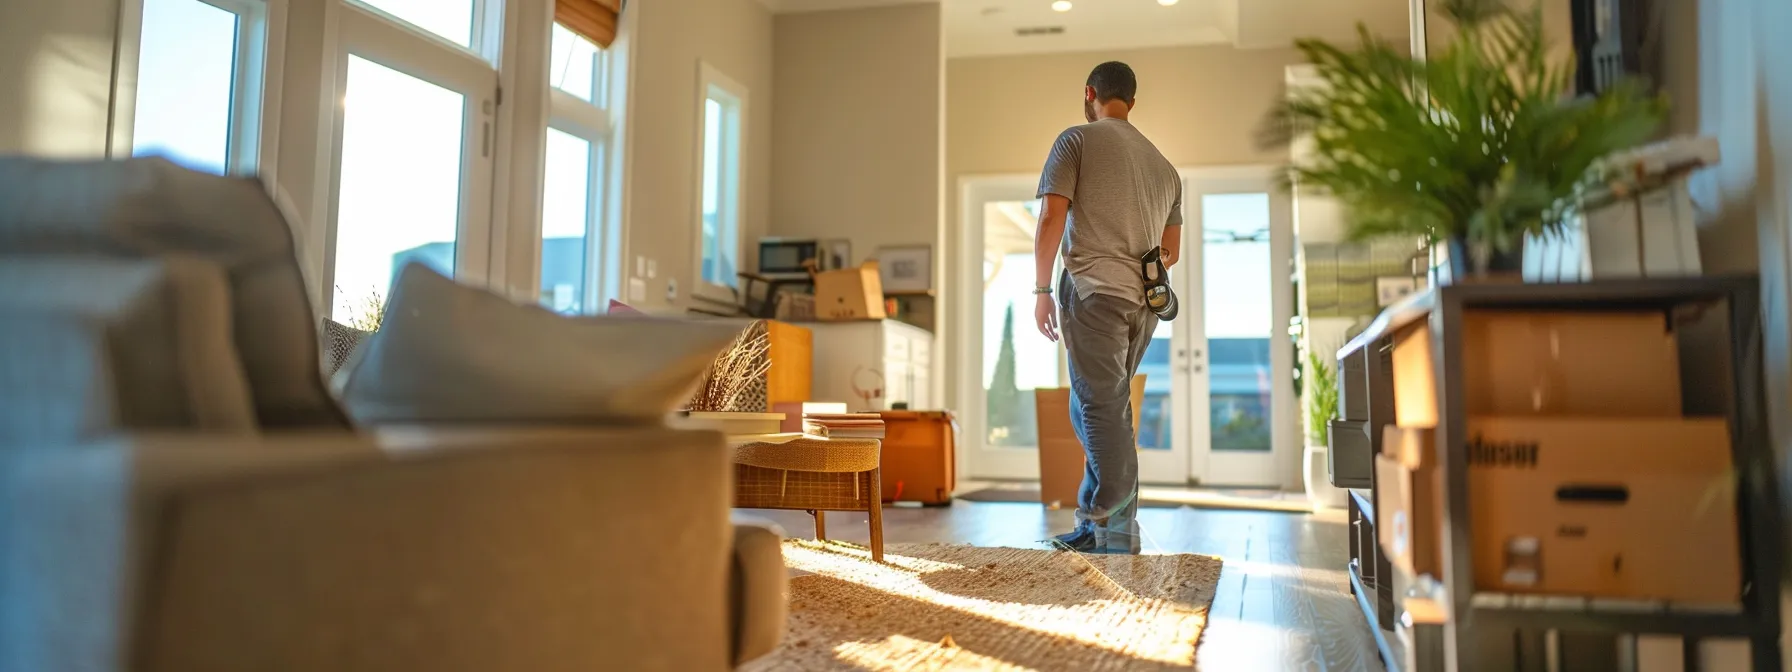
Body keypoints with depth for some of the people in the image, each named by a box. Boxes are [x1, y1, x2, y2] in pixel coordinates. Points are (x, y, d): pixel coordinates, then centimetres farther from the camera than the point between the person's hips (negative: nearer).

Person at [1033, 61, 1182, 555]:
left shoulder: (1077, 140, 3)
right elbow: (1171, 251, 22)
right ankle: (1094, 523, 14)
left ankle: (1118, 535, -9)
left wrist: (1042, 290, -2)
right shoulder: (1163, 164, 21)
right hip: (1145, 298, 6)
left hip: (1093, 290, -6)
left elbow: (1051, 218, -6)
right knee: (1102, 407, 13)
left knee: (1102, 408, -6)